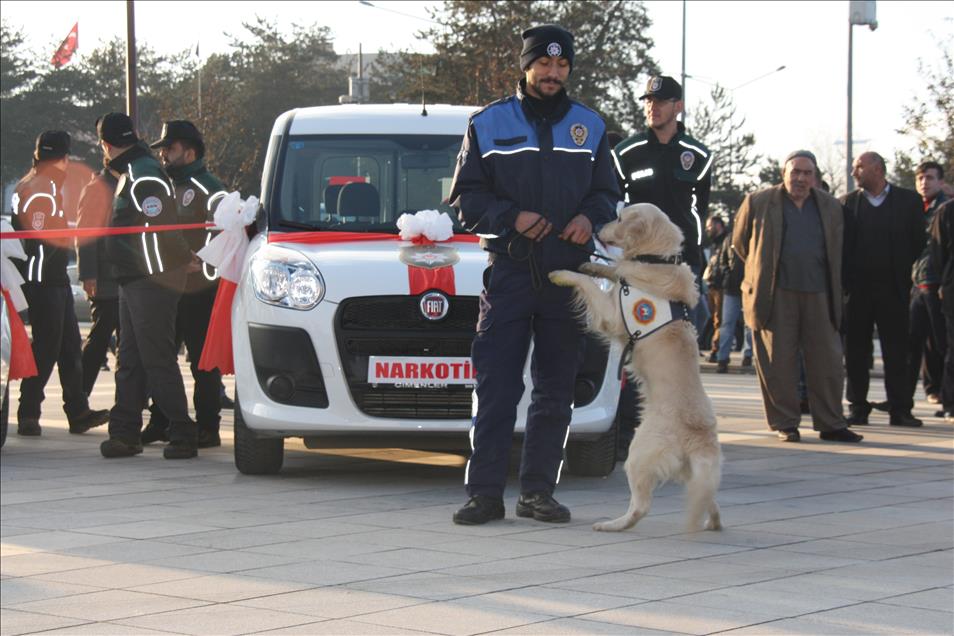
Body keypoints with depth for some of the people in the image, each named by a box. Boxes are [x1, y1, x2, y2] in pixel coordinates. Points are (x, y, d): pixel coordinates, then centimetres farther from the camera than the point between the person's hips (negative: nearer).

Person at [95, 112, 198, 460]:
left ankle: (182, 436, -6)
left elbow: (161, 228, -19)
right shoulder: (131, 173, 17)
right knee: (130, 360, 13)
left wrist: (186, 261, -10)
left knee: (158, 360, -9)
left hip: (152, 282, -10)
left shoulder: (144, 176, -17)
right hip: (134, 281, 10)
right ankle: (124, 432, 18)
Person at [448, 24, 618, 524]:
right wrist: (512, 217, -13)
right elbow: (466, 197, 4)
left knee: (556, 389, 5)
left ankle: (538, 491, 12)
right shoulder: (488, 124, 6)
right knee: (496, 385, -8)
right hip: (508, 270, -3)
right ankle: (485, 492, -6)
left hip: (568, 274, 3)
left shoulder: (589, 126, 13)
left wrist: (590, 217, -6)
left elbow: (606, 193, 16)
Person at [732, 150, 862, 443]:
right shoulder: (758, 203, 3)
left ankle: (831, 424, 8)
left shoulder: (831, 208, 12)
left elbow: (836, 252, 21)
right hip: (775, 295, -2)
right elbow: (739, 242, 14)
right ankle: (785, 424, 6)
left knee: (828, 361, 1)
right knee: (778, 361, -2)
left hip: (818, 296, 3)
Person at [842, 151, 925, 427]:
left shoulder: (908, 200, 3)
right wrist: (847, 279, -4)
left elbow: (918, 242, 4)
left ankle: (900, 410, 3)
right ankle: (858, 408, 9)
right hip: (857, 288, 1)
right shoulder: (847, 203, 5)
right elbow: (840, 244, 3)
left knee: (897, 351, 0)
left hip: (893, 288, -1)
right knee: (856, 352, 3)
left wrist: (901, 271, 1)